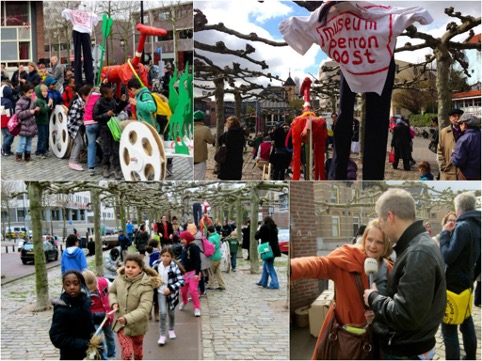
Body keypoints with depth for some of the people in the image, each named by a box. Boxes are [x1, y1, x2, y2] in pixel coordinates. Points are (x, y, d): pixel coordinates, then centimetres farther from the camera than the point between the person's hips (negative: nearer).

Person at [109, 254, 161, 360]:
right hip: (120, 324, 2)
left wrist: (127, 319, -43)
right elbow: (111, 291, 13)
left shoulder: (146, 285, -23)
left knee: (137, 351, 21)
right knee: (127, 352, -5)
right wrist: (113, 302, -8)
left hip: (137, 325, -1)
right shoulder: (119, 279, -9)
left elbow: (144, 309, -31)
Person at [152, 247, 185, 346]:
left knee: (171, 312, 16)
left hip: (171, 292, -1)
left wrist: (170, 288, -31)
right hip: (161, 292, 1)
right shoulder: (156, 265, -10)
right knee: (163, 313, -11)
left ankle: (171, 330, 42)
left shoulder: (174, 267, -20)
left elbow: (181, 281, -24)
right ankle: (162, 335, 3)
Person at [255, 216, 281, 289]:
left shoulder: (264, 227, -13)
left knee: (269, 267, -3)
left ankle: (274, 284, -7)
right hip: (274, 249, 8)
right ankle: (263, 282, 28)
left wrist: (258, 230, 11)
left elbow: (256, 237, -7)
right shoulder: (274, 228, 8)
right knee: (265, 266, 20)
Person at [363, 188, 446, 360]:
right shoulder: (418, 246, 7)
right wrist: (379, 313, 3)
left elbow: (405, 316, -29)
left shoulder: (418, 254, -26)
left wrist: (373, 297, -14)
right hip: (404, 347, 9)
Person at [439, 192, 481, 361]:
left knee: (448, 328, -5)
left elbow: (447, 256, -24)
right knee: (466, 322, 20)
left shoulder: (462, 227, -20)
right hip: (467, 283, 9)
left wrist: (445, 233, -14)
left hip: (453, 285, -9)